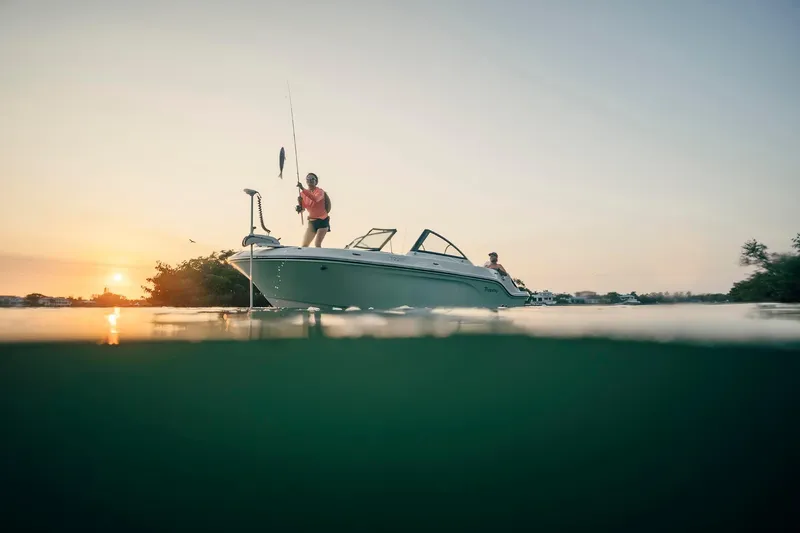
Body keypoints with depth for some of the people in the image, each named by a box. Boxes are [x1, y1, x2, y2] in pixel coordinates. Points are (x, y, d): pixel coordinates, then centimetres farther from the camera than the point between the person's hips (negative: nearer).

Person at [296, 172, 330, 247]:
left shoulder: (320, 191, -13)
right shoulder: (303, 193, 3)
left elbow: (315, 199, -37)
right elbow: (302, 208, 1)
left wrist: (302, 189, -43)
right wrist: (299, 208, -24)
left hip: (323, 221, -6)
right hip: (312, 221, 6)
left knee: (317, 244, -19)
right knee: (304, 246, 1)